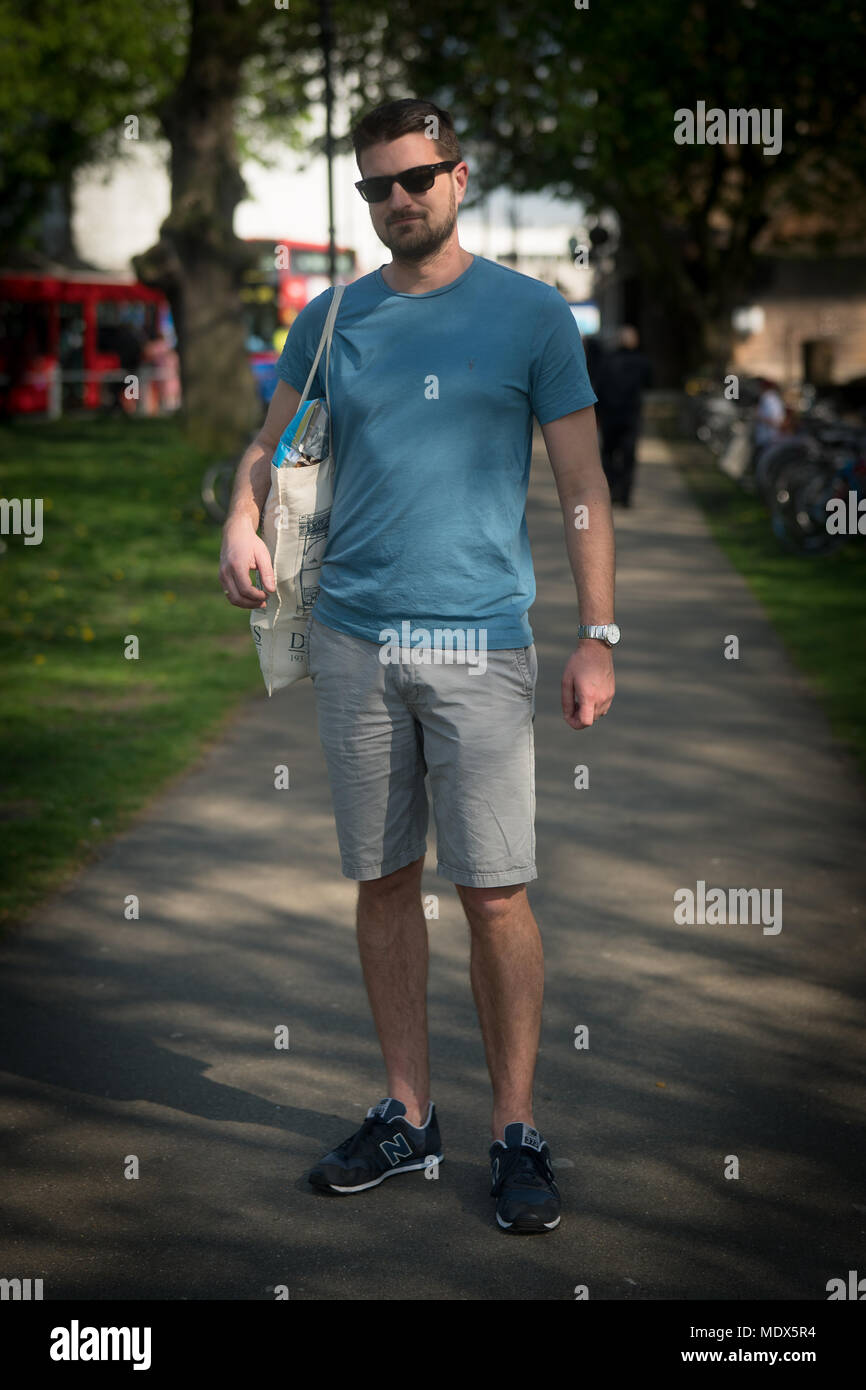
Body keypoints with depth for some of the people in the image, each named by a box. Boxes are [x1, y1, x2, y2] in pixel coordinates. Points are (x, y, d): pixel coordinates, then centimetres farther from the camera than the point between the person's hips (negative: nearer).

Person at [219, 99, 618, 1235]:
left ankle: (517, 1133, 7)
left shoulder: (531, 314, 2)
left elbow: (584, 485, 1)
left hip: (480, 643, -3)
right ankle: (408, 1117, 20)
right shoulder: (331, 319, 11)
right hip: (351, 638, 4)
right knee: (383, 884, 9)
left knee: (495, 893, -5)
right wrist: (243, 523, -3)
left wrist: (597, 637, -6)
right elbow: (272, 442, 20)